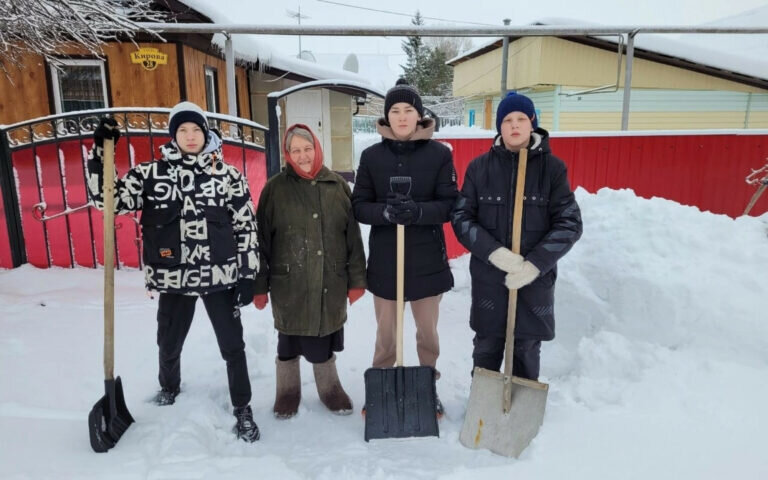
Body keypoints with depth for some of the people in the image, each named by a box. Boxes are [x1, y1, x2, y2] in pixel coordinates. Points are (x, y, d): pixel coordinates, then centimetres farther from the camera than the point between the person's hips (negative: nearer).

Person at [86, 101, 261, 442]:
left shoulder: (228, 175, -2)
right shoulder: (151, 173, 1)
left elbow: (247, 226, 0)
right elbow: (107, 198, 0)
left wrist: (248, 273, -3)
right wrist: (99, 150, -9)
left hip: (220, 277, -2)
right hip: (174, 279, 2)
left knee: (232, 346, 5)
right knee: (169, 344, 20)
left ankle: (242, 409, 25)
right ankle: (169, 388, 52)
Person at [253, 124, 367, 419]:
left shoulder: (337, 186, 1)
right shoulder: (275, 188, -3)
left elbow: (353, 236, 3)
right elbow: (262, 240, -2)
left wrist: (356, 279, 2)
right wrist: (259, 285, -3)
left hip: (330, 283, 1)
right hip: (288, 285, -1)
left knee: (324, 339, 14)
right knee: (289, 341, 14)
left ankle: (329, 387, 37)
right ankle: (287, 389, 37)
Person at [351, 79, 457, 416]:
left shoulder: (439, 154, -3)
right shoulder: (372, 156, 0)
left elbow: (450, 205, -6)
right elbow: (359, 206, -1)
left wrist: (418, 211, -25)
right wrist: (385, 212, -22)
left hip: (427, 259, 0)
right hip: (385, 259, 0)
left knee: (428, 332, 16)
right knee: (385, 333, 13)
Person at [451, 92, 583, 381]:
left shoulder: (553, 168, -2)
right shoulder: (479, 167, 0)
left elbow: (570, 223, -6)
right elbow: (461, 217, -3)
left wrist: (535, 264, -16)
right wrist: (493, 252, -18)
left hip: (535, 280, -1)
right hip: (488, 278, 1)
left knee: (527, 350, 12)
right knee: (486, 348, 14)